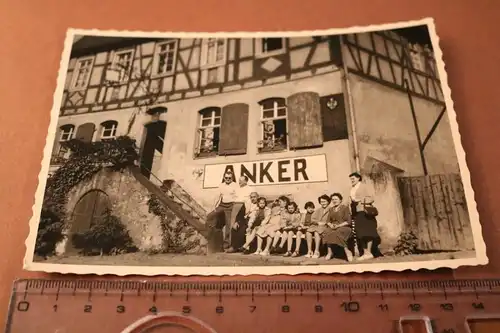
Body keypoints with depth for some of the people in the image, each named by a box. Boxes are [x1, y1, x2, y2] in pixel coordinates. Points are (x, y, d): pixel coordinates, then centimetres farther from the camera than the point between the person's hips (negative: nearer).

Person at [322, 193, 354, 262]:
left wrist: (338, 225, -17)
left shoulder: (345, 208, 2)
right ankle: (329, 252, -24)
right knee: (327, 232, -29)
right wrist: (331, 225, -9)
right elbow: (328, 221, 14)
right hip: (333, 227, 5)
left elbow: (348, 221, -6)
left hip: (344, 227, -5)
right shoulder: (331, 209, 19)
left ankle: (347, 251, -25)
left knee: (337, 233, -38)